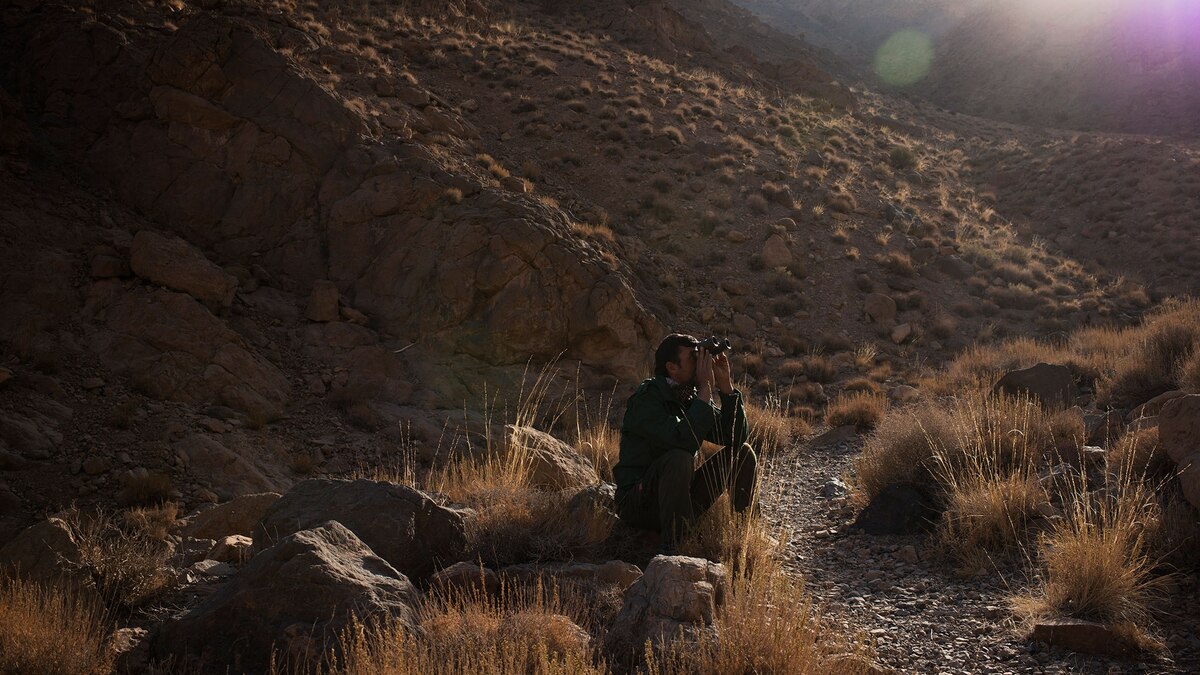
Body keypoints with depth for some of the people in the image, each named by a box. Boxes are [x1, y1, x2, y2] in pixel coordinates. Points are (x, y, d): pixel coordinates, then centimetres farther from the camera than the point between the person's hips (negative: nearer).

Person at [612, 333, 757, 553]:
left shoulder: (692, 398, 5)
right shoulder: (646, 399, -18)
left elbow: (736, 436, -1)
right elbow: (684, 440, -34)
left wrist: (725, 385, -10)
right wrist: (706, 390, -27)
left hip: (680, 497, 8)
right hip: (638, 505, -8)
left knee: (743, 454, 2)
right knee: (679, 459, -36)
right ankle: (672, 549, -31)